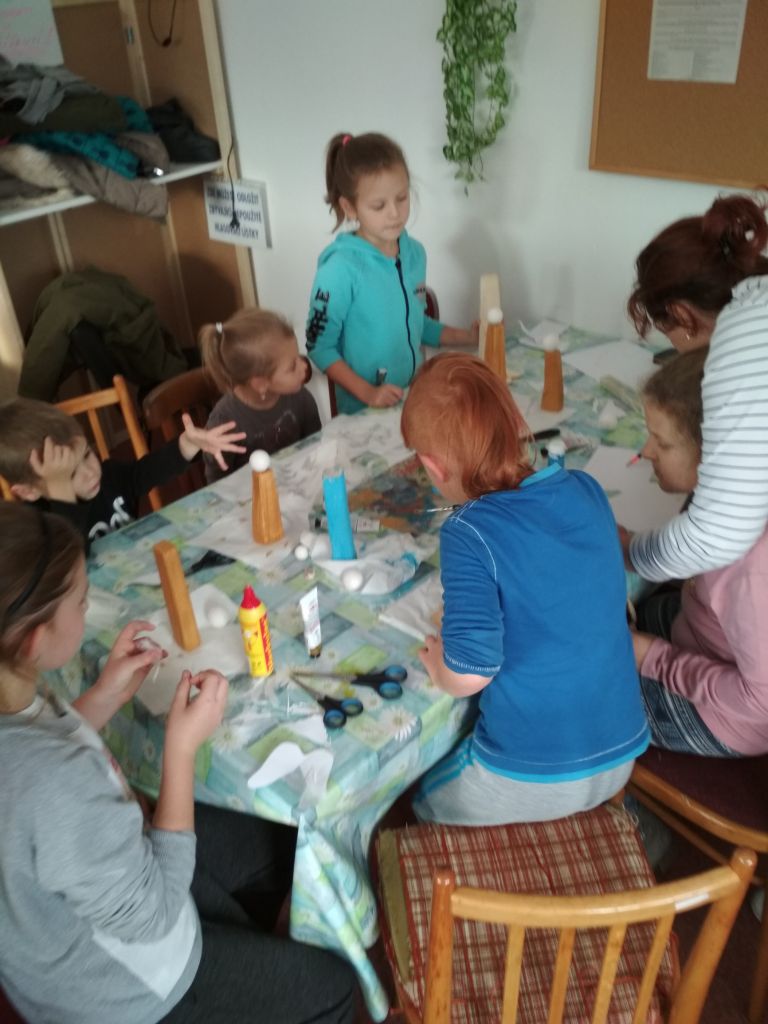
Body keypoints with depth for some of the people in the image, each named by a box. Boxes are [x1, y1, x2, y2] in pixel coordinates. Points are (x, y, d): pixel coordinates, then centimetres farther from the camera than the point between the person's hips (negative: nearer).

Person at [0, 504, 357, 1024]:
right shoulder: (56, 782, -45)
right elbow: (152, 913, -28)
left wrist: (106, 697, -9)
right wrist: (183, 746, -27)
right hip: (104, 982, -7)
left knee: (287, 847, 24)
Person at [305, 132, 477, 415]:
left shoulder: (415, 252, 0)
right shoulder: (341, 269, -19)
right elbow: (320, 347, -13)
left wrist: (467, 337, 5)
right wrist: (367, 393, -20)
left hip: (417, 398, 6)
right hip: (365, 412, -6)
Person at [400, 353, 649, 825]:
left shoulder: (470, 532, -24)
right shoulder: (587, 489, -5)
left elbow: (469, 673, -26)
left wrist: (438, 663, -4)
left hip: (533, 781, -6)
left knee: (418, 808, 25)